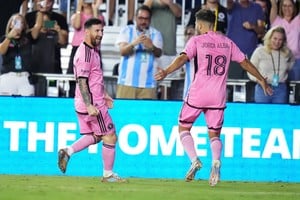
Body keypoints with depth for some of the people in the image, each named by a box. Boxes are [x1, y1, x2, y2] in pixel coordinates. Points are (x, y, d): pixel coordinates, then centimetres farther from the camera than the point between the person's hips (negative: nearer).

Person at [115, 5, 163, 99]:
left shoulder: (156, 34, 7)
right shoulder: (126, 31, 5)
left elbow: (158, 53, -9)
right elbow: (122, 51, -10)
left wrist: (152, 47, -33)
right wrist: (134, 43, -32)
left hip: (147, 82, 1)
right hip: (127, 81, -1)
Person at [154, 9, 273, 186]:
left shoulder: (196, 41, -1)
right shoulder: (227, 42, 10)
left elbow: (183, 58, -17)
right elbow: (245, 62, 15)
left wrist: (166, 72, -29)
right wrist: (262, 80, 26)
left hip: (197, 95, -3)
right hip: (218, 97, 3)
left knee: (184, 127, 14)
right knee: (214, 134, 12)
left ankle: (195, 160, -6)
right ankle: (216, 161, -18)